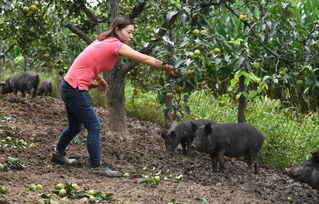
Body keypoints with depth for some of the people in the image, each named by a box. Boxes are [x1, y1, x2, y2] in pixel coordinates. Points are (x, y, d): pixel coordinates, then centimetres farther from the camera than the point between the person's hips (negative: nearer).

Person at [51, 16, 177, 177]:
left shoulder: (104, 41, 11)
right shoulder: (116, 45, -16)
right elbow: (144, 59, -19)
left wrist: (98, 79, 10)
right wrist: (167, 68, -18)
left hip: (69, 86, 10)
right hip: (76, 89, -10)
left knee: (75, 126, 23)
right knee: (94, 127, -5)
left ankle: (58, 154, 40)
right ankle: (97, 166, 0)